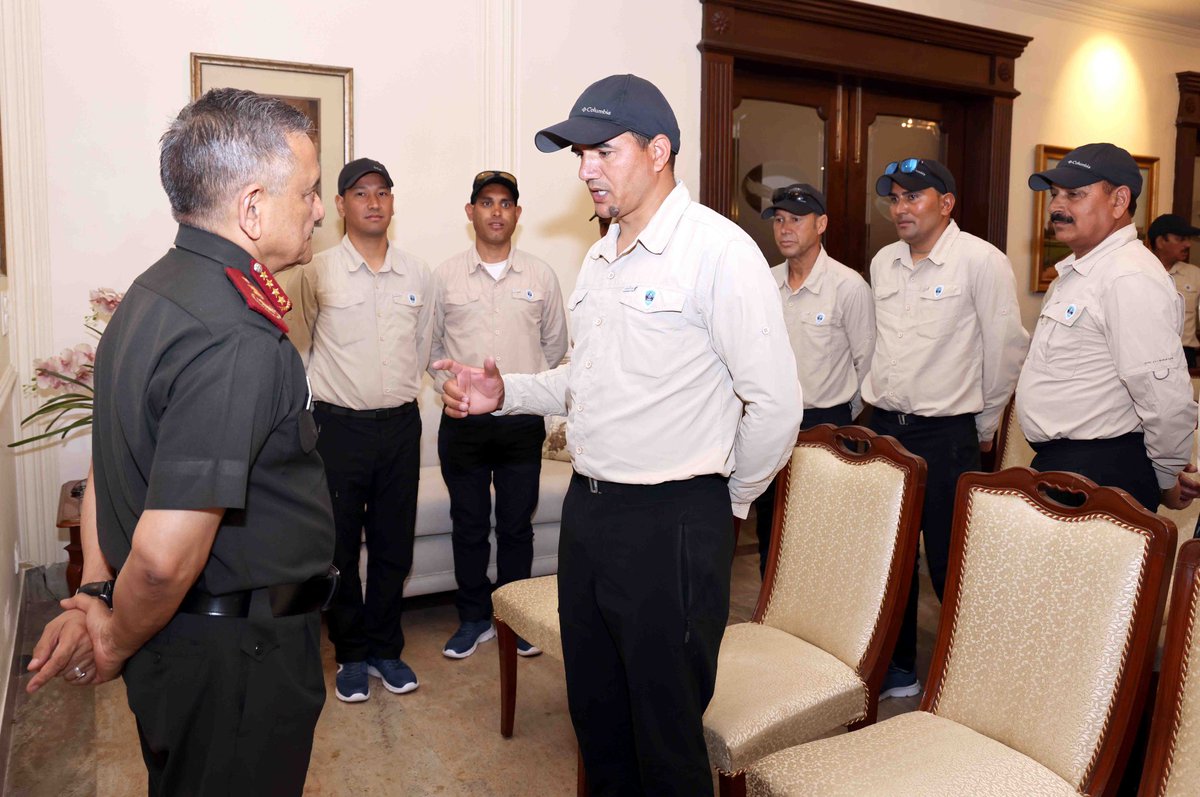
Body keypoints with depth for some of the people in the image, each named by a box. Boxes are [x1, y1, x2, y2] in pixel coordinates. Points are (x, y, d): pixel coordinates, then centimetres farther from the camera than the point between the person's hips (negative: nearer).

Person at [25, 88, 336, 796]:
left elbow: (112, 458, 10)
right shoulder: (237, 342, -29)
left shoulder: (152, 292, 4)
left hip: (183, 633, 9)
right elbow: (164, 554, -30)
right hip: (239, 657, -9)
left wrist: (96, 594, 10)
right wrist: (120, 645, -11)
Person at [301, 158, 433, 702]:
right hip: (339, 426, -2)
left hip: (400, 424, 3)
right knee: (340, 549, 7)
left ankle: (385, 647, 27)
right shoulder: (319, 273, -4)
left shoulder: (416, 274, 6)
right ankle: (351, 653, 24)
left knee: (394, 546, 11)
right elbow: (304, 346, 9)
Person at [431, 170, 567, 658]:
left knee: (517, 525, 9)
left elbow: (555, 343, 13)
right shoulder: (444, 276, 3)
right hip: (463, 420, 0)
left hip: (522, 419, 0)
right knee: (469, 525, 9)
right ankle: (474, 619, 24)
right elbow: (430, 343, 12)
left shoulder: (540, 276, 4)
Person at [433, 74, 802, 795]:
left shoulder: (717, 249, -14)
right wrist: (505, 392, 5)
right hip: (589, 507, 8)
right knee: (595, 709, 22)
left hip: (673, 524, -8)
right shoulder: (603, 256, 12)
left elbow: (776, 403, -16)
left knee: (667, 730, 9)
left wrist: (731, 499, -3)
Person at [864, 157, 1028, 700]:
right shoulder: (883, 262, 10)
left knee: (950, 563, 2)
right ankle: (897, 669, 29)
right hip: (884, 425, 6)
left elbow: (1007, 348, -6)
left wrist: (985, 424, 1)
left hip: (946, 433, -6)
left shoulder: (981, 261, -10)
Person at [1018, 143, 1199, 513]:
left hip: (1100, 470, -9)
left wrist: (1167, 479, -10)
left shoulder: (1131, 278, -20)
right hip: (1057, 461, 9)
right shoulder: (1076, 270, 13)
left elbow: (1168, 399, -23)